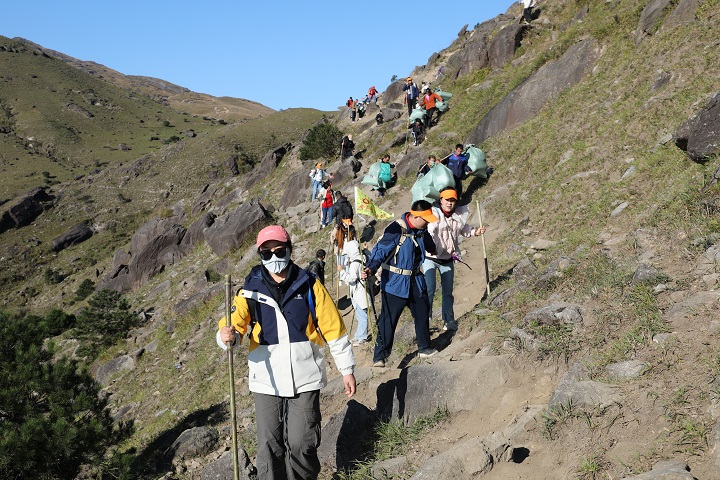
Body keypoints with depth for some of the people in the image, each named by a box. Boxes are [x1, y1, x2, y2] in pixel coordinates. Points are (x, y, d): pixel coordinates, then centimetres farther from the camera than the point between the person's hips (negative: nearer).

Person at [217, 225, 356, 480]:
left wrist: (346, 370, 4)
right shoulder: (250, 290, 2)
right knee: (269, 447, 3)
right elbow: (234, 324, -6)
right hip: (266, 381, 1)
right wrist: (228, 335, -30)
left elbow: (333, 329, 3)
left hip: (305, 379, -1)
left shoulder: (309, 286, -1)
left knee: (301, 445, -2)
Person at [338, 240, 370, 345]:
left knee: (361, 315, -5)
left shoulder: (355, 263, -19)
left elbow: (351, 278, -23)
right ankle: (359, 335, 26)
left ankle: (361, 337, -1)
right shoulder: (360, 260, 12)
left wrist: (342, 271, -15)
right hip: (357, 294, 11)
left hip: (359, 293, -11)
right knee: (360, 315, 17)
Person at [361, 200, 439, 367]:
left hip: (416, 281, 8)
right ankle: (379, 357, 3)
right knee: (388, 320, -6)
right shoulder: (396, 230, -21)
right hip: (395, 283, -8)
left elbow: (430, 246, 26)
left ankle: (424, 348, 37)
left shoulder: (421, 231, 4)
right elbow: (380, 251, -26)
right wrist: (370, 269, -42)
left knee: (422, 314, 18)